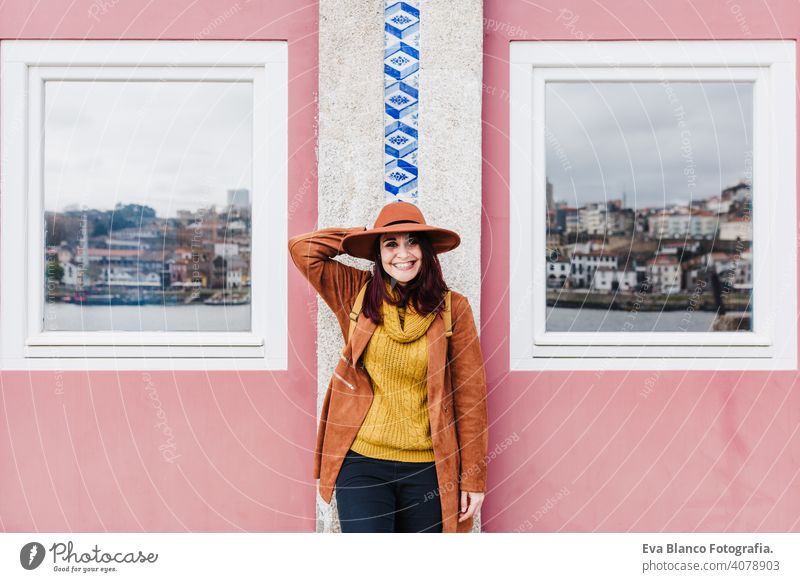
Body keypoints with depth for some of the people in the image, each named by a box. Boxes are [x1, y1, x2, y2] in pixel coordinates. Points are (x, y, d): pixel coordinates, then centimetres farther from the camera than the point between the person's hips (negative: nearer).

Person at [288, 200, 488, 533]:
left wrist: (474, 477, -2)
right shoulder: (358, 295, 4)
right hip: (361, 463, 0)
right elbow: (301, 248, 0)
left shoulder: (452, 308, -3)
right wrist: (365, 235, 2)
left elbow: (470, 396, -2)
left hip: (428, 469, 0)